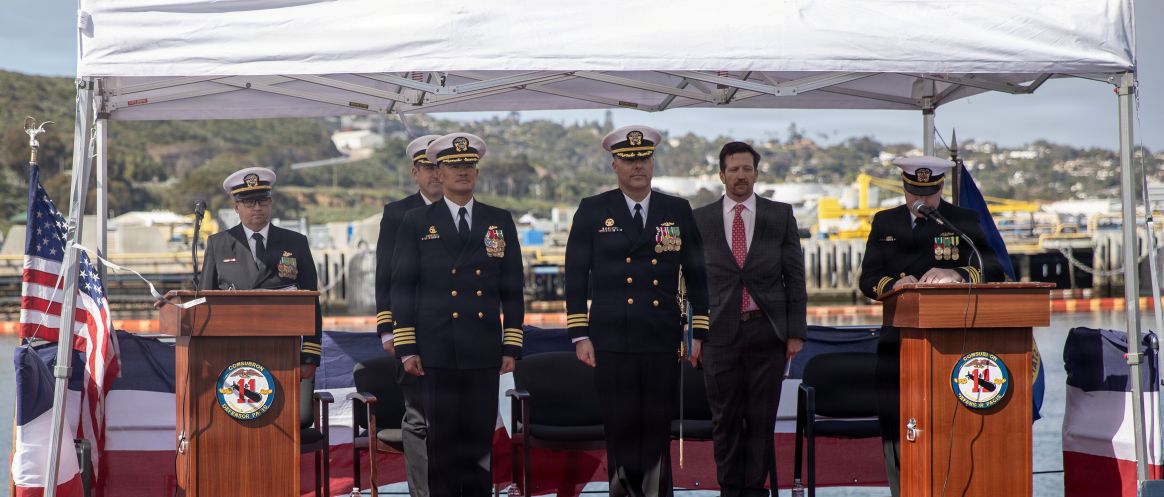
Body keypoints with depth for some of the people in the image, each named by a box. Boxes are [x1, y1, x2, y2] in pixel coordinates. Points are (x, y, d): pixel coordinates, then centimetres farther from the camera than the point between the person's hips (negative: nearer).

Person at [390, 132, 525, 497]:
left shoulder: (500, 222, 10)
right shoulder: (416, 223, 5)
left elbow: (513, 289, 10)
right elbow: (402, 287, 3)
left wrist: (512, 347, 3)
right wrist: (406, 348, -4)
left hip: (484, 353, 2)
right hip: (437, 353, -2)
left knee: (480, 439, 4)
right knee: (442, 440, 1)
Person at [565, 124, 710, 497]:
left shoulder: (678, 211, 9)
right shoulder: (592, 211, 5)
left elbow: (698, 277, 11)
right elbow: (575, 277, 4)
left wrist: (702, 334, 5)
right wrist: (579, 335, -2)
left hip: (663, 342, 1)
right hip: (612, 343, -1)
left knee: (658, 428, 2)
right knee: (621, 428, 1)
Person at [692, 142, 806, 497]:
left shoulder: (781, 215, 6)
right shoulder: (700, 219, 6)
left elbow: (795, 277, 5)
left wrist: (796, 331, 0)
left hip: (767, 332, 0)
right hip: (721, 331, 0)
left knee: (762, 418, 2)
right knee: (725, 419, 3)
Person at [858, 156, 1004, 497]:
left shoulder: (964, 221, 7)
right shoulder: (885, 223, 15)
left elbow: (993, 270, -6)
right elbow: (868, 280, 5)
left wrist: (957, 274, -26)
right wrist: (895, 284, -17)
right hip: (898, 340, 3)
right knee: (896, 429, 0)